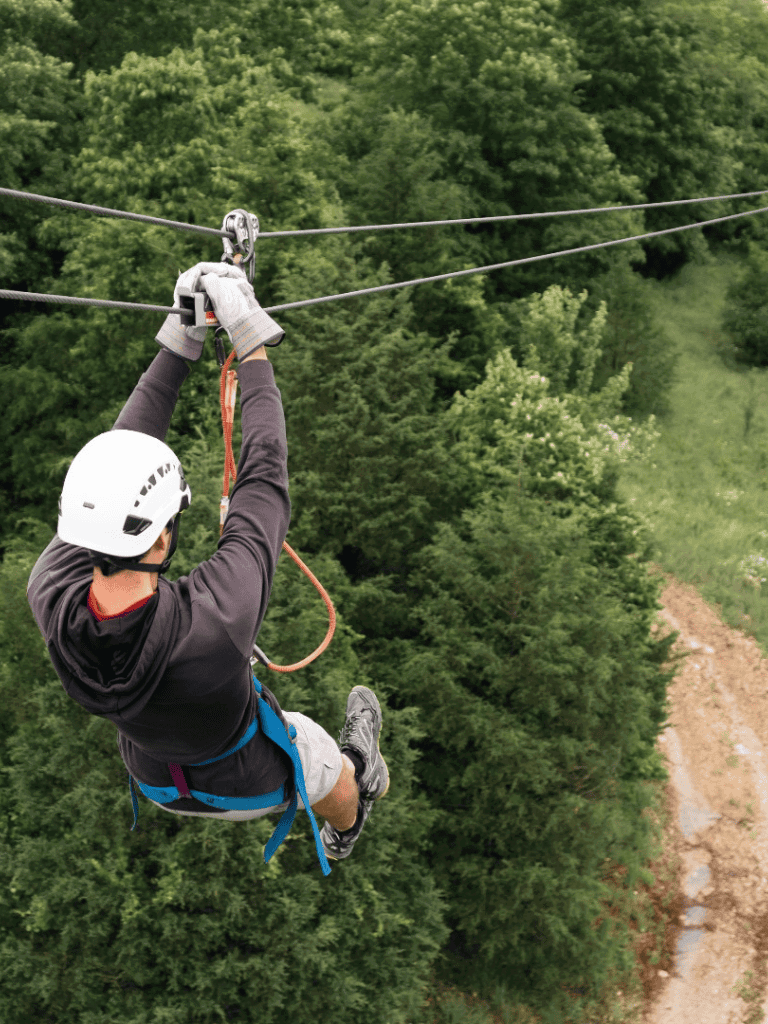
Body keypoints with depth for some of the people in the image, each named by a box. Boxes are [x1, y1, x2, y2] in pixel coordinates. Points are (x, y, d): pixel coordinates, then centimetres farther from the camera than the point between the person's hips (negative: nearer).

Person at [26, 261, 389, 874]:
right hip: (250, 784, -3)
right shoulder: (216, 618, -48)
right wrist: (252, 345, -27)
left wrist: (180, 342, -20)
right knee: (336, 770, 32)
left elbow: (121, 453, -23)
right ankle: (344, 835, 68)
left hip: (157, 778, 3)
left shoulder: (51, 595, -34)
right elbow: (266, 476, -36)